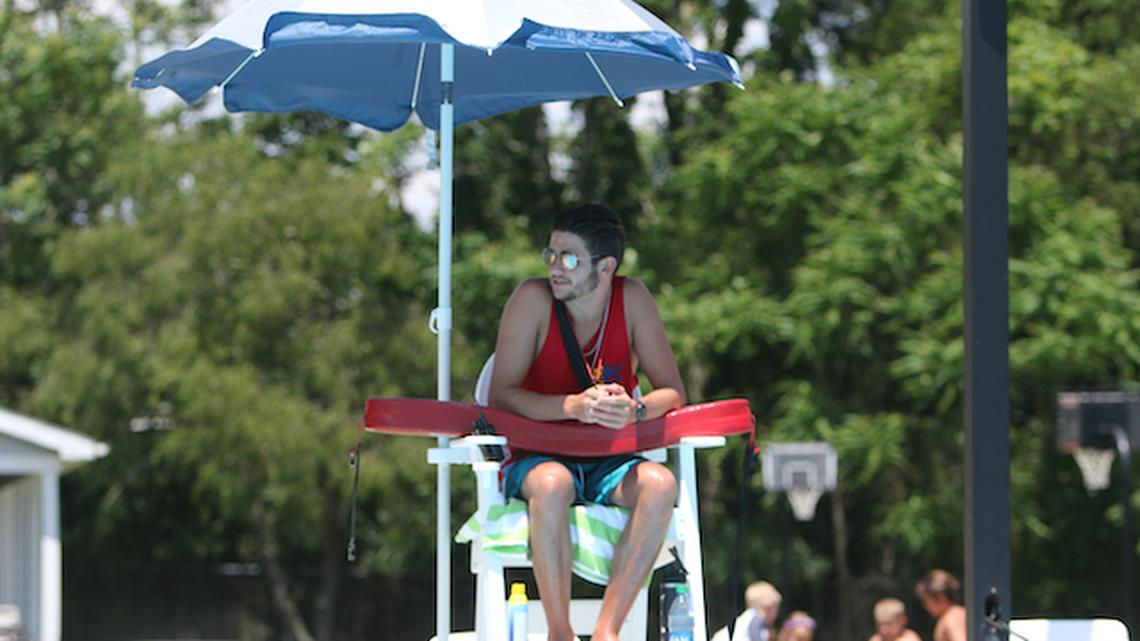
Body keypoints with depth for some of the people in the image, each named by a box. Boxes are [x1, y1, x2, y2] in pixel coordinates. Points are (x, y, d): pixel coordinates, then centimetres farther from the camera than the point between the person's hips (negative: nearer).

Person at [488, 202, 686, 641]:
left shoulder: (632, 299, -3)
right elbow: (500, 397, -14)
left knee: (659, 485, -31)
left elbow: (672, 392, -2)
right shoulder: (533, 299, -8)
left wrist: (635, 410, -26)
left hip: (609, 464, 2)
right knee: (552, 484, -37)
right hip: (538, 458, -2)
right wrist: (574, 406, -30)